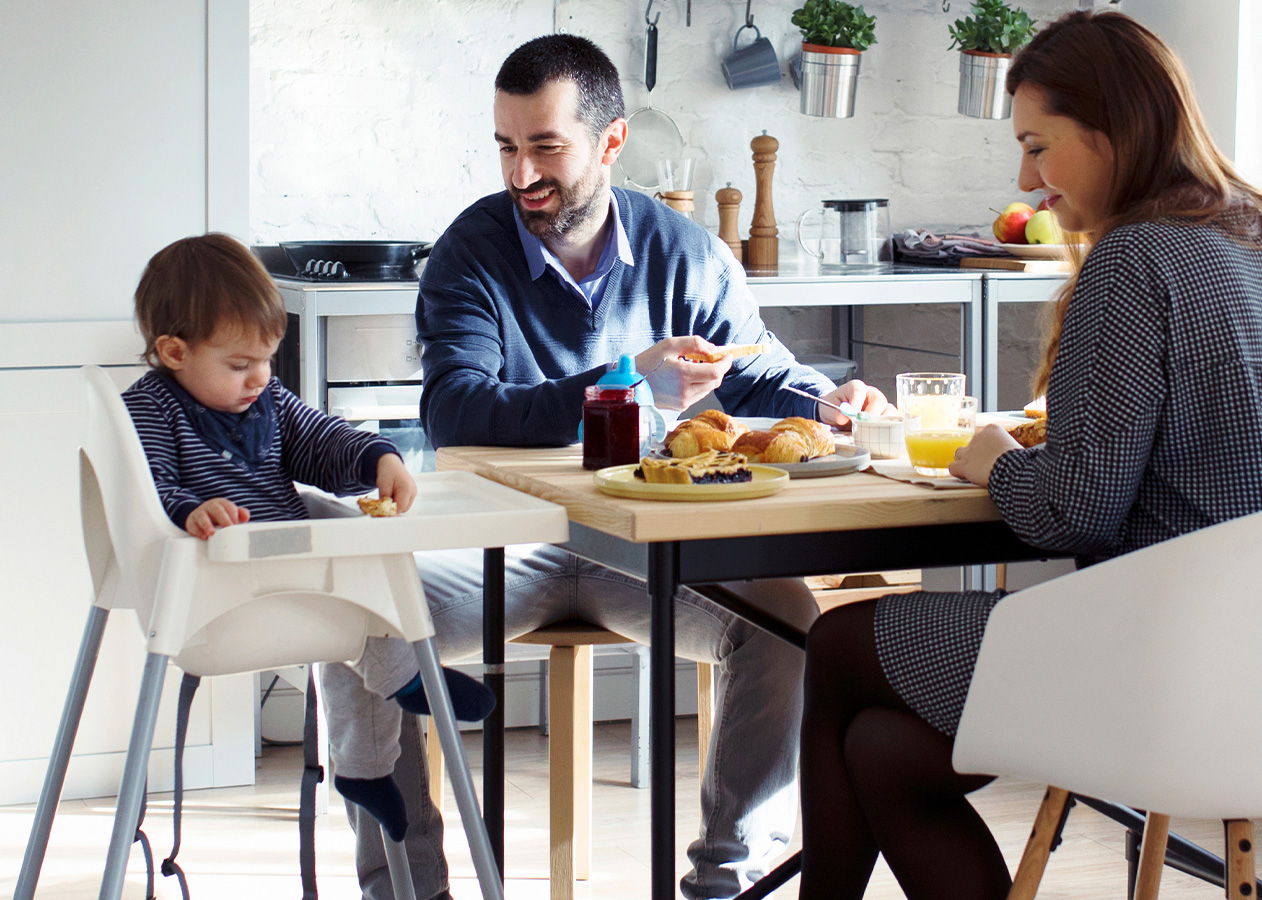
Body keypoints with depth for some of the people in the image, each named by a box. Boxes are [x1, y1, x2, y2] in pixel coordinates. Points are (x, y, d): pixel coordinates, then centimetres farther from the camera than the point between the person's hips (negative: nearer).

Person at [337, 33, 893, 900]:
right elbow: (456, 412, -20)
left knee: (785, 614, -24)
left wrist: (826, 403, -13)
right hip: (505, 536, -1)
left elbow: (763, 377, 13)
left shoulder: (684, 252, 3)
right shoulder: (473, 250, -5)